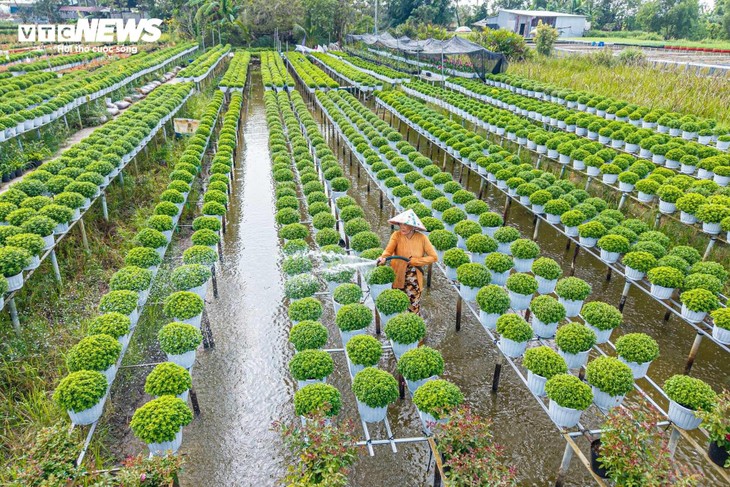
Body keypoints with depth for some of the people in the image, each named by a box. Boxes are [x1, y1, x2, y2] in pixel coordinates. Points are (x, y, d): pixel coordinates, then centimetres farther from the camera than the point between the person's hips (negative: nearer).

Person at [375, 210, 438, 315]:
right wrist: (383, 258, -48)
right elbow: (389, 250, -27)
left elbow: (434, 257, -9)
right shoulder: (396, 235, -11)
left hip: (414, 279, -1)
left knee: (413, 307, 6)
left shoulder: (422, 238, -10)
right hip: (397, 277, 1)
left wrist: (414, 260, -16)